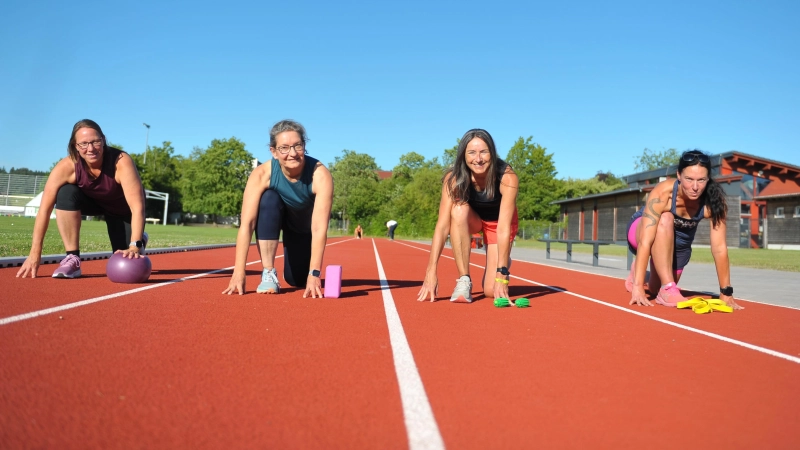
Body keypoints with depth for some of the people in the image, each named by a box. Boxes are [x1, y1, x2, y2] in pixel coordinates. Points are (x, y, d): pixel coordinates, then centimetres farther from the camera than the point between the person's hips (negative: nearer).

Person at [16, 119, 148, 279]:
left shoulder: (121, 162, -38)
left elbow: (137, 207, -42)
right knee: (66, 193, -31)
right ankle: (72, 259, -21)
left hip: (122, 207, -2)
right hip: (92, 201, 2)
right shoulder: (66, 167, -31)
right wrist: (35, 253, -32)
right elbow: (45, 209, -29)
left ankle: (140, 240, 28)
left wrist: (135, 246, -53)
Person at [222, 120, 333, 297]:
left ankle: (304, 270, 34)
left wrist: (314, 274, -49)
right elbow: (247, 224, -37)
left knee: (297, 280, -6)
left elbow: (319, 228, -42)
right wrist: (239, 272, -44)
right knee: (268, 198, -34)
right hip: (274, 216, 1)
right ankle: (268, 274, -23)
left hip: (304, 224, 0)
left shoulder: (320, 175, -37)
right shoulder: (262, 174, -34)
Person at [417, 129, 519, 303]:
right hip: (472, 220, 2)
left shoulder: (507, 178, -35)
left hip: (498, 223, -1)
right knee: (459, 210, -36)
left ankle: (503, 261, 21)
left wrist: (501, 274, -45)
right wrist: (431, 271, -43)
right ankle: (464, 281, -25)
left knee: (492, 290, -14)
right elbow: (442, 225, -35)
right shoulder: (454, 178, -30)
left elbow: (503, 227, -39)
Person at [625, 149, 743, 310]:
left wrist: (726, 293, -26)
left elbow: (719, 247, -27)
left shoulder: (714, 201, -30)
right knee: (665, 220, -37)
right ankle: (668, 288, -27)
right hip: (641, 230, -4)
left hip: (679, 244, 4)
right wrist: (638, 286, -47)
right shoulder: (663, 193, -38)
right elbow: (645, 241, -42)